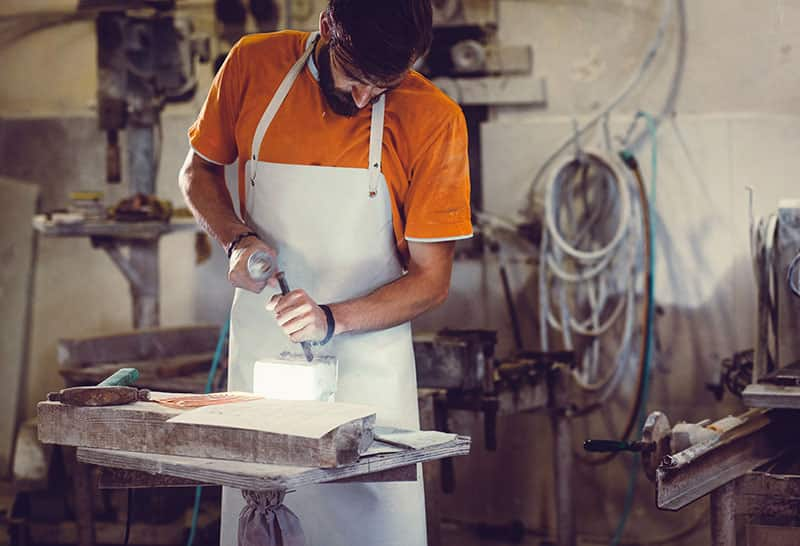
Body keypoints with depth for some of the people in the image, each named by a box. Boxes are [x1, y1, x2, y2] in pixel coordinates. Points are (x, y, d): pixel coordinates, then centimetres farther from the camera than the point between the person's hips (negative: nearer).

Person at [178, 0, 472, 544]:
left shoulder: (435, 120, -12)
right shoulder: (255, 64, -5)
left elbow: (430, 280, -7)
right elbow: (199, 171, 12)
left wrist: (332, 320, -21)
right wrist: (237, 238, -8)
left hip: (366, 365, -2)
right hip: (258, 351, 2)